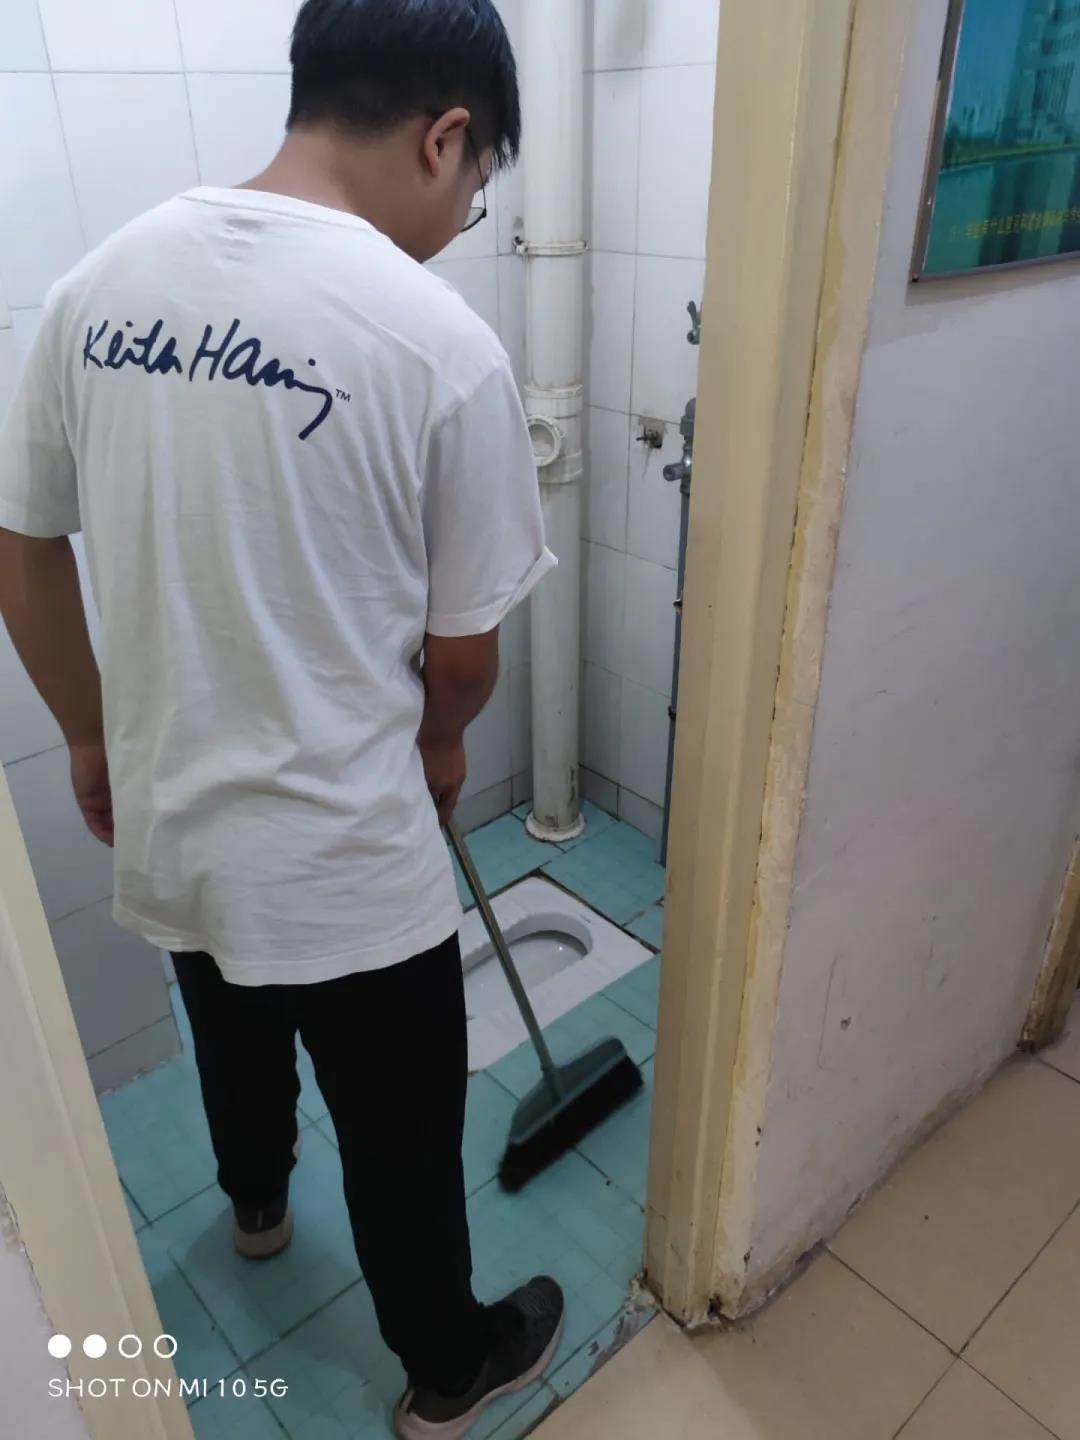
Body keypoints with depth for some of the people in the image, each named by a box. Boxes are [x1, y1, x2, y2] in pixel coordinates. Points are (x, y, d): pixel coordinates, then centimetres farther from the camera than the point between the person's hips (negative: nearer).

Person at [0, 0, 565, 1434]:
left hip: (166, 818, 6)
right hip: (343, 855, -6)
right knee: (400, 1135, 19)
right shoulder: (444, 345, -20)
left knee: (235, 1041, 34)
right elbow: (462, 653, -11)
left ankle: (257, 1201, 65)